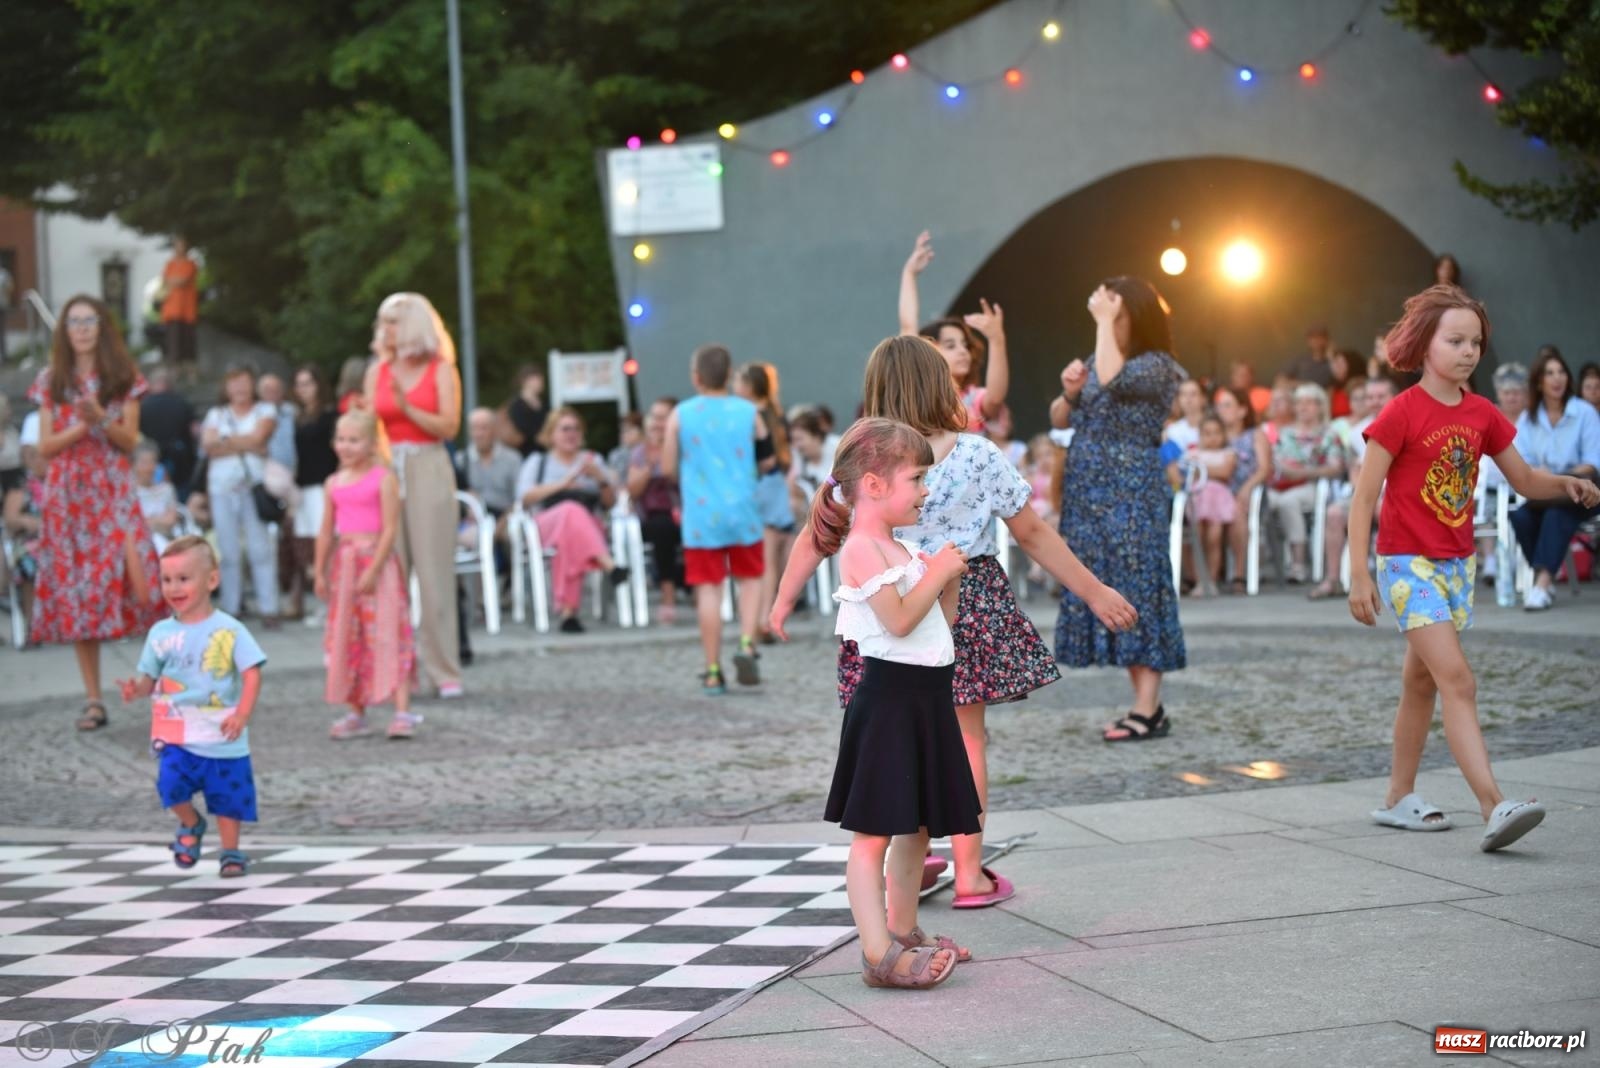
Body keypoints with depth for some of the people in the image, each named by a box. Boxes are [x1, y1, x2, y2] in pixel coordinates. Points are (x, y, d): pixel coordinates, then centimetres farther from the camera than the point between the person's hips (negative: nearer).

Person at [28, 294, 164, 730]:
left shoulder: (123, 378, 6)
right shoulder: (51, 382, 9)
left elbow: (130, 440, 1)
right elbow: (45, 447, 4)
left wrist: (102, 419, -16)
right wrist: (82, 426, -11)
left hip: (113, 493, -2)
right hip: (66, 495, 2)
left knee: (138, 583, -19)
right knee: (75, 593, 0)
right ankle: (93, 699, 6)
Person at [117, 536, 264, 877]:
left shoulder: (228, 630, -7)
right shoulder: (161, 633, 3)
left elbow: (252, 673, -10)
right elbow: (149, 677, 8)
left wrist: (242, 714, -23)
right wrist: (136, 689, -15)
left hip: (222, 737, -2)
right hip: (176, 735, 2)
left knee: (227, 796, 6)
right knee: (171, 785, -15)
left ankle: (230, 852, 27)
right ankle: (190, 825, 16)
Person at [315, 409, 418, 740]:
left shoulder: (383, 478, -6)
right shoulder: (334, 483, 11)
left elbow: (390, 529, -12)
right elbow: (326, 531, 14)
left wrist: (373, 569, -17)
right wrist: (320, 572, 10)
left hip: (377, 562, -6)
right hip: (344, 564, 6)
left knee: (387, 636, -10)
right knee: (346, 638, 8)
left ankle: (402, 712, -11)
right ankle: (355, 713, 16)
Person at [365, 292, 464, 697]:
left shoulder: (441, 370, 3)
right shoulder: (377, 371, 12)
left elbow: (449, 427, -6)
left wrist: (406, 407, -13)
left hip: (428, 470, -3)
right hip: (387, 468, 3)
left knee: (434, 569, -4)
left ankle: (445, 671, 0)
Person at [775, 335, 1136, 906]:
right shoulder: (979, 455, -7)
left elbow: (815, 540, -1)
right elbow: (1032, 534, -1)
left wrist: (783, 601, 13)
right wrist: (1094, 591, 8)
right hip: (968, 602, -1)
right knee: (965, 737, 8)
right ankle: (969, 873, 12)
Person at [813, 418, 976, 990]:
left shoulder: (902, 549, 16)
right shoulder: (861, 548, -13)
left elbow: (938, 620, 19)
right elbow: (899, 620, -22)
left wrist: (948, 579, 5)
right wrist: (938, 572, -12)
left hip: (926, 697, 10)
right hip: (889, 696, -10)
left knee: (917, 826, 17)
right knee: (874, 831, -7)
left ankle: (904, 933, 29)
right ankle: (879, 953, -9)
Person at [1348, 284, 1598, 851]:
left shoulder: (1481, 414, 5)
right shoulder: (1402, 412, -13)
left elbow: (1524, 479, 14)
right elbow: (1364, 496, -13)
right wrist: (1359, 575, -18)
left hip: (1457, 564, 7)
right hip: (1408, 564, -7)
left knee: (1421, 682, 15)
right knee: (1458, 681, -17)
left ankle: (1399, 797, 26)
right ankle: (1495, 808, -25)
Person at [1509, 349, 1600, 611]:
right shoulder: (1528, 419, 10)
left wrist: (1561, 480, -23)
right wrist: (1536, 473, -22)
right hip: (1543, 496, 3)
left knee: (1557, 514, -36)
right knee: (1520, 516, -29)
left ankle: (1542, 582, -44)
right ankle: (1544, 582, -24)